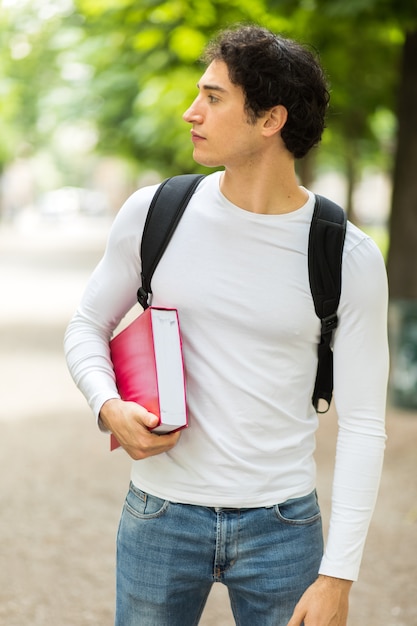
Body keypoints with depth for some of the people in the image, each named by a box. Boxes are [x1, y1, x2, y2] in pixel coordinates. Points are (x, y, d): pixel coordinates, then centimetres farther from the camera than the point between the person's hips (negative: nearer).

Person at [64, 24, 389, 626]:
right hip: (160, 515, 1)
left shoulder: (349, 257, -8)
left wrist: (338, 575, -11)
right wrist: (109, 407, -11)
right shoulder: (153, 214, -3)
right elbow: (88, 325, 11)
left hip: (282, 525, -1)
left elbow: (362, 425, -6)